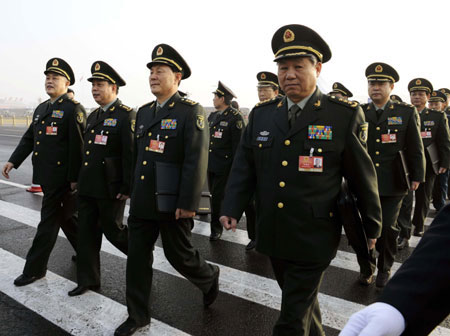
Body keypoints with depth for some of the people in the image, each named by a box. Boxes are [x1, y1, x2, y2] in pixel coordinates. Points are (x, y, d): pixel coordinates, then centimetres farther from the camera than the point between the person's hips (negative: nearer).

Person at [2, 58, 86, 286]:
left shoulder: (73, 109, -12)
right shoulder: (41, 109, 15)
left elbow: (77, 146, -16)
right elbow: (29, 138, 19)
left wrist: (74, 178, -18)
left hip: (62, 178, -8)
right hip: (46, 176, 9)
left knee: (49, 221, 1)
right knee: (65, 216, 18)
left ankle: (34, 269, 13)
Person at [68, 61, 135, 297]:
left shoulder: (126, 115, -11)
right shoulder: (93, 116, 15)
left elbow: (130, 153, -17)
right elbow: (87, 151, 19)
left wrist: (127, 187, -19)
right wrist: (79, 180, 18)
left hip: (110, 189, -8)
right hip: (87, 186, 8)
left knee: (112, 230, 5)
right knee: (87, 232, 10)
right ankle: (88, 280, 23)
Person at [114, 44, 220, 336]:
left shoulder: (191, 112, -10)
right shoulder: (144, 112, 12)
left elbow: (196, 161, -17)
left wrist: (188, 204, -19)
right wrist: (131, 190, 18)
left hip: (171, 204, -6)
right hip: (142, 202, 7)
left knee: (178, 255, 9)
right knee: (137, 257, 11)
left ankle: (209, 278, 41)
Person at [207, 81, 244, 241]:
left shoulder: (235, 118, -10)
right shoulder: (212, 116, 13)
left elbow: (238, 145, -11)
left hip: (224, 167, -7)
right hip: (210, 165, 7)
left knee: (218, 197, -3)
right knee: (214, 196, 14)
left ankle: (216, 228, 11)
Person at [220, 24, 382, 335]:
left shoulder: (345, 114, -9)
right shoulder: (262, 114, 2)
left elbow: (362, 175, -3)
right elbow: (244, 166, 3)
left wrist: (372, 226, 5)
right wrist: (232, 209, -9)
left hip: (313, 239, -4)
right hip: (272, 235, 5)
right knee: (302, 300, 25)